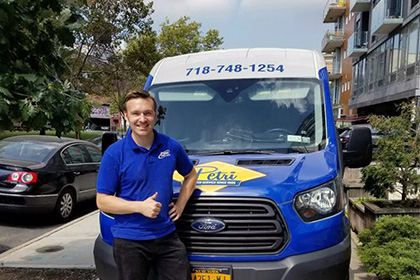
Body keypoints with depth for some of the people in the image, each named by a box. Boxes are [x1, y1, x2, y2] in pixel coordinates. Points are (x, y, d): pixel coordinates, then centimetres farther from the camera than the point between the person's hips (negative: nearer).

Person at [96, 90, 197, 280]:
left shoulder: (172, 146, 0)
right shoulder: (114, 153, -10)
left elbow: (190, 175, 16)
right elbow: (102, 201, -8)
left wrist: (180, 205, 3)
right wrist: (140, 206, -20)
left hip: (167, 236, 3)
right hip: (129, 241, -2)